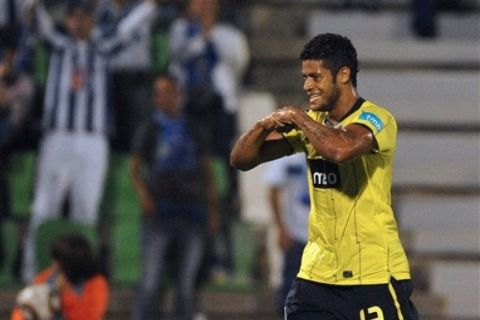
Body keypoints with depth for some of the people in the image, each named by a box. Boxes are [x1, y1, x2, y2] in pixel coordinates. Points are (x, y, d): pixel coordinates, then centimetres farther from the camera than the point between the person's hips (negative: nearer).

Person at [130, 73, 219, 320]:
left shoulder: (195, 131, 14)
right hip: (159, 215, -2)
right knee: (151, 282, -9)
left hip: (191, 214, 2)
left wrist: (213, 211, 8)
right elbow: (135, 169, 9)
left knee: (186, 284, 2)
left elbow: (207, 173, 15)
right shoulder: (149, 131, 7)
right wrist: (143, 195, -10)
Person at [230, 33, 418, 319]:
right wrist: (264, 126, -12)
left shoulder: (375, 119, -12)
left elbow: (341, 150, -35)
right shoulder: (312, 122, 10)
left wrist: (298, 117, -18)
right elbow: (241, 159, 9)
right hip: (318, 273, 6)